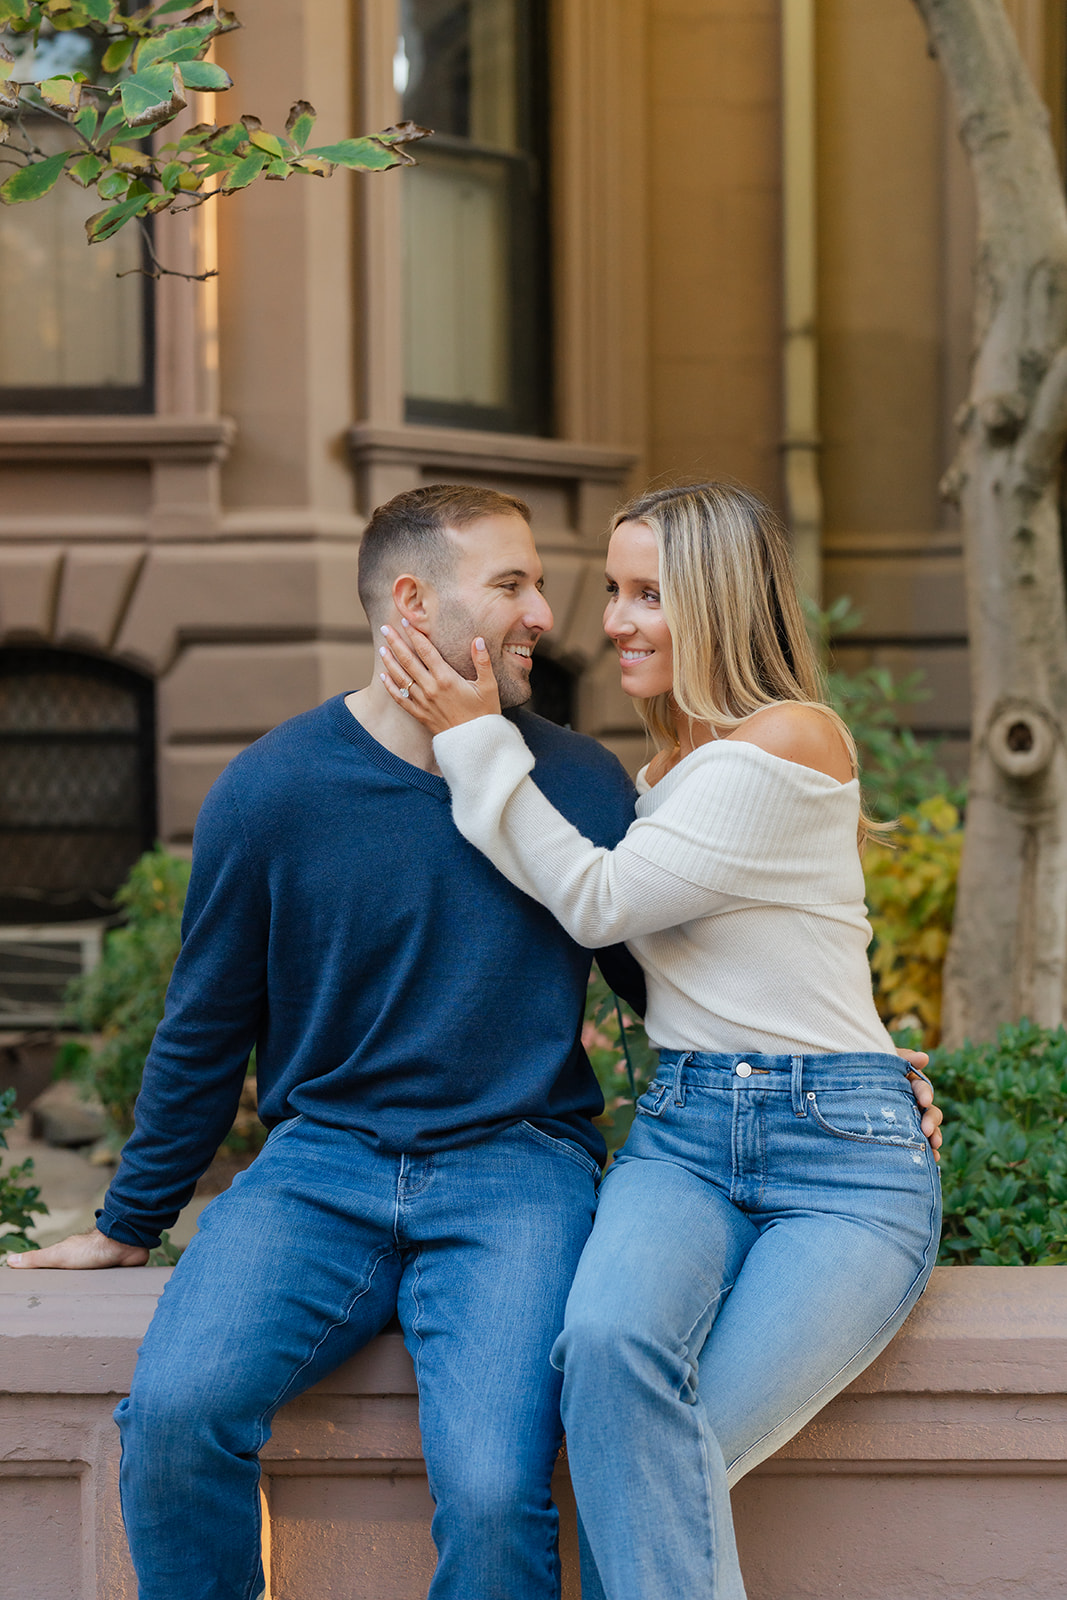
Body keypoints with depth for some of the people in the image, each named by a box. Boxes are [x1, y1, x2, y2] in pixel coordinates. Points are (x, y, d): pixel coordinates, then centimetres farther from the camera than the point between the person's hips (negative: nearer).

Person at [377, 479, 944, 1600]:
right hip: (679, 1132, 5)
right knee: (609, 1342, -30)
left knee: (655, 1454, -26)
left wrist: (477, 740, -3)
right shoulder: (667, 768, 19)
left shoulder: (792, 739, -7)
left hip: (843, 1150, -5)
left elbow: (599, 901, -8)